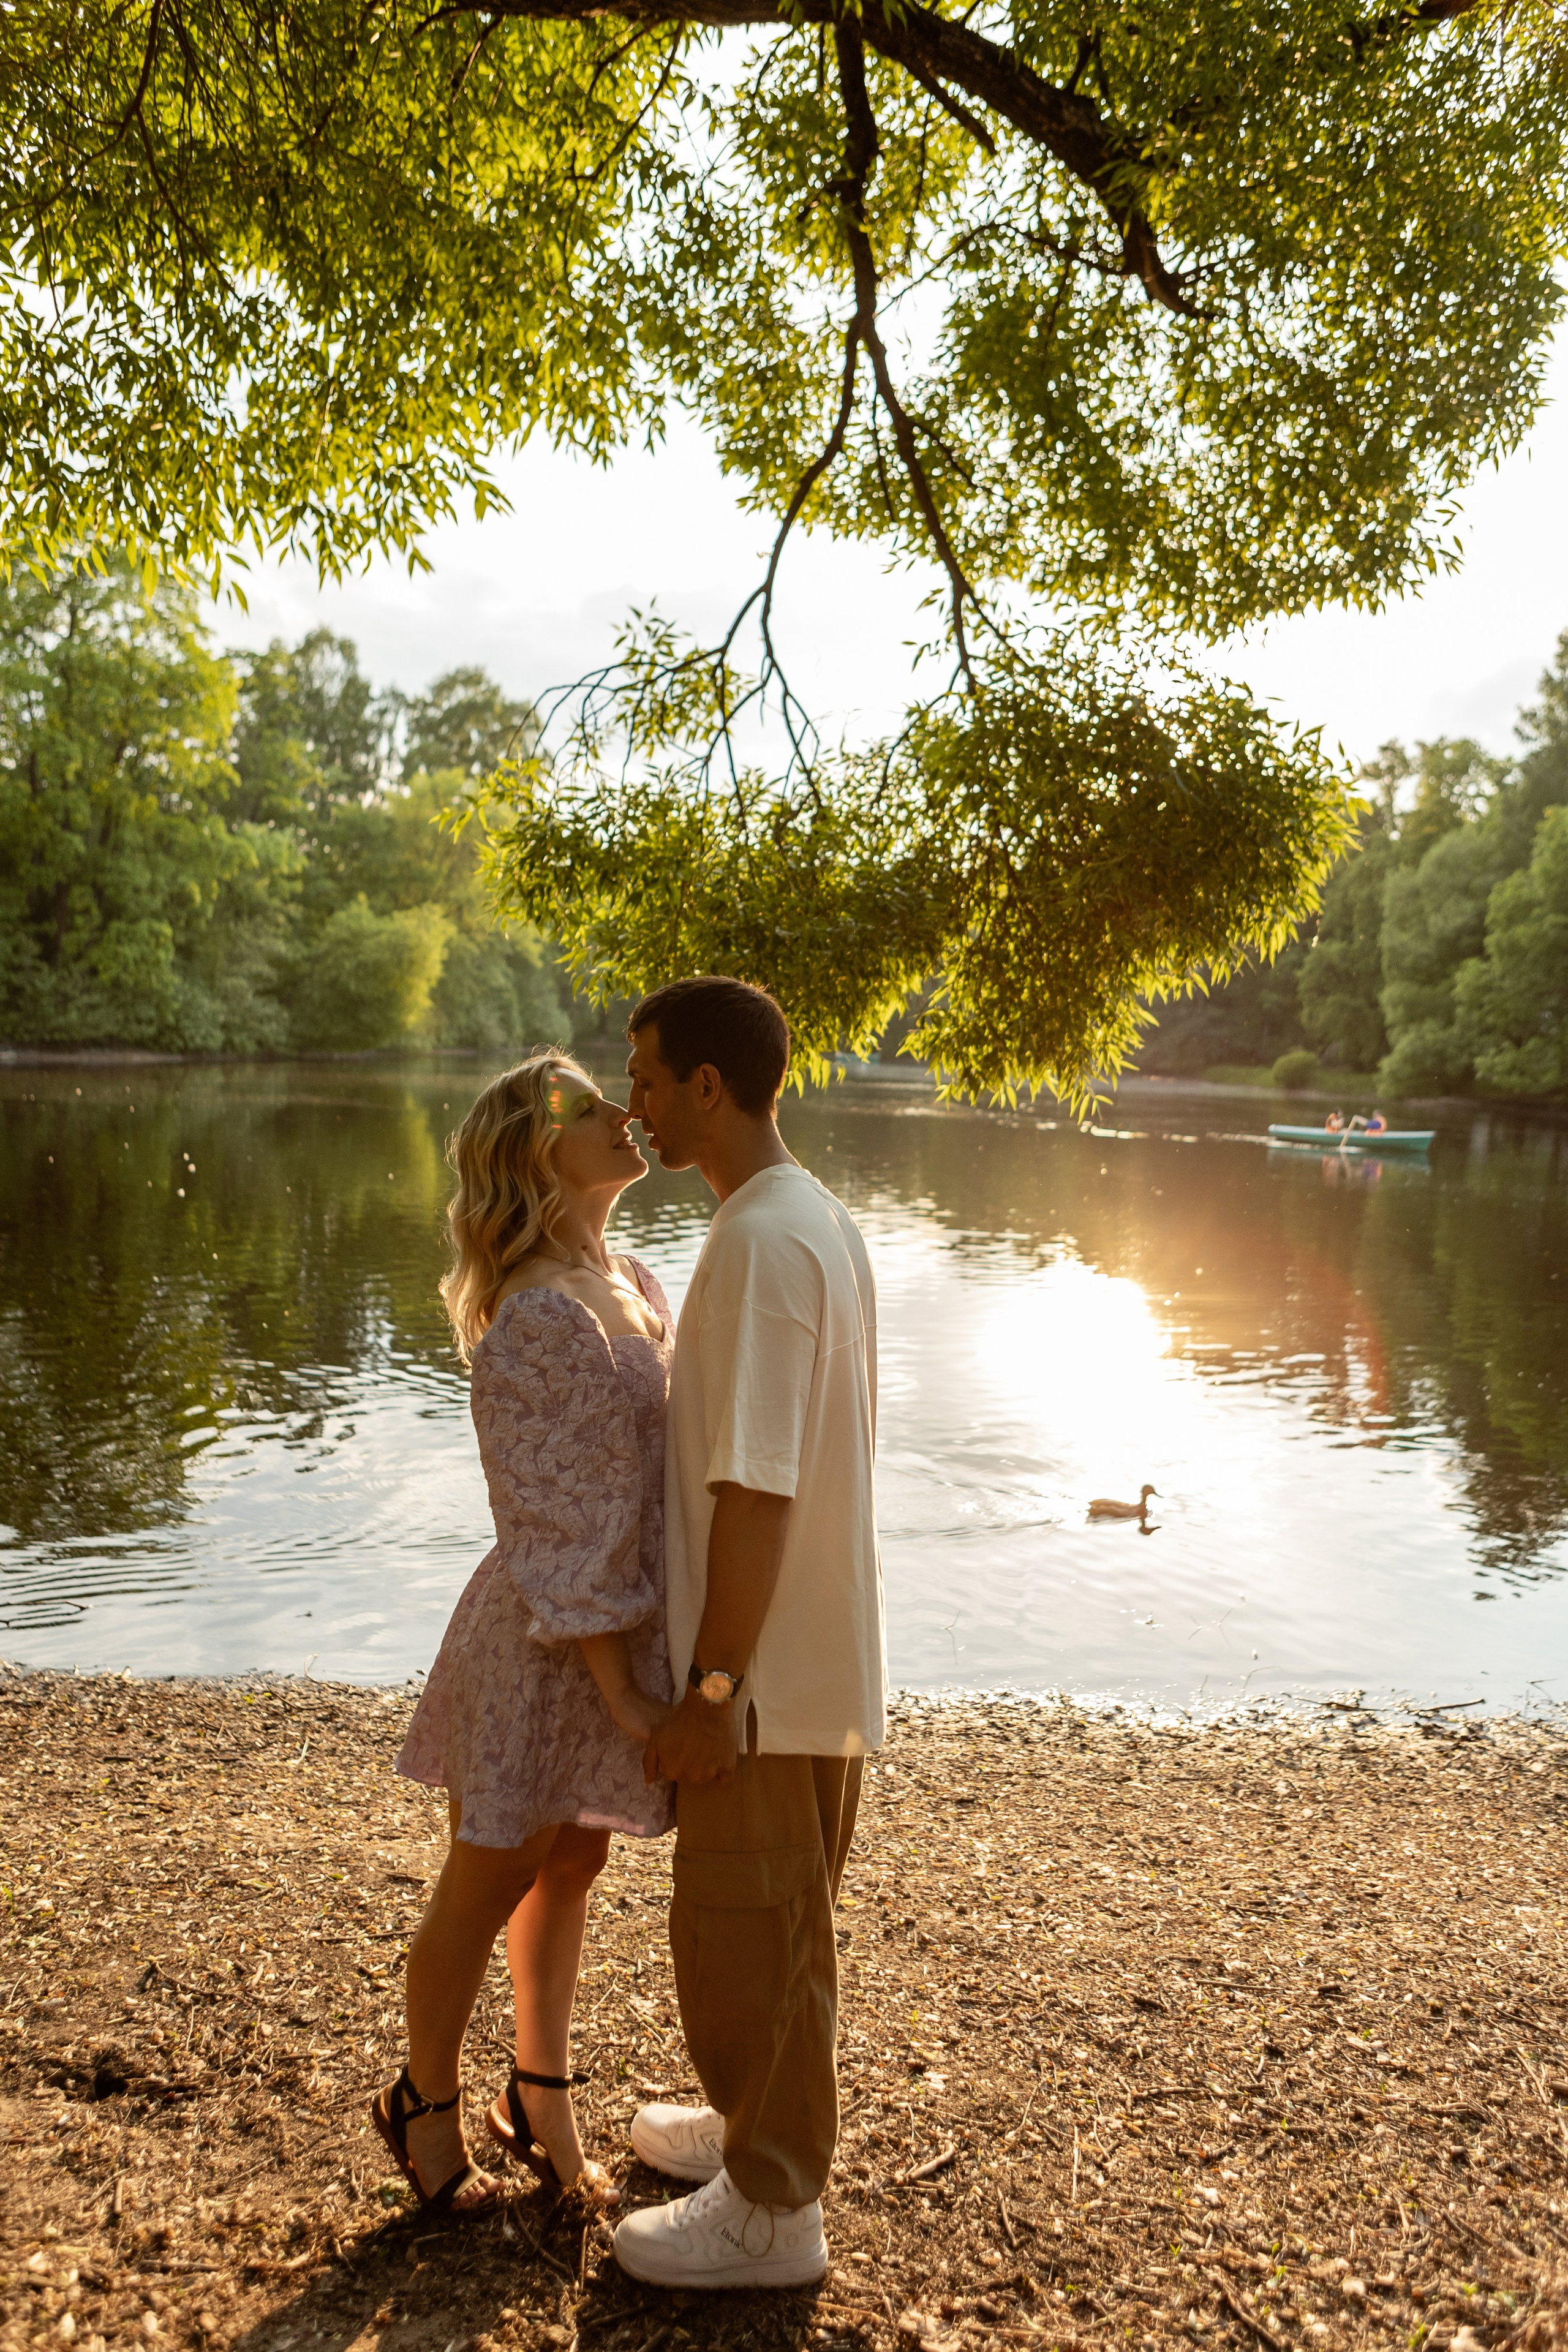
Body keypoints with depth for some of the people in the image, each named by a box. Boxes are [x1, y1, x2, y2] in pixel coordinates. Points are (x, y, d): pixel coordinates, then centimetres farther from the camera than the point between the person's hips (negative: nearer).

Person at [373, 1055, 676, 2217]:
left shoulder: (637, 1287, 5)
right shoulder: (540, 1322, -23)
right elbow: (560, 1523, -23)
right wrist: (618, 1689, -19)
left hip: (630, 1627, 8)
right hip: (549, 1643, -8)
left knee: (572, 1868, 21)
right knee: (492, 1882, 12)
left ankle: (543, 2093, 40)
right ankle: (426, 2101, 36)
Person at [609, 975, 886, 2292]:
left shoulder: (758, 1244, -23)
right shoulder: (825, 1223, 7)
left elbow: (755, 1489, -26)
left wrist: (712, 1685, -20)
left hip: (768, 1669, -9)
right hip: (826, 1652, 9)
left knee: (746, 1933, 7)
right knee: (780, 1918, 23)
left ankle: (770, 2212, 24)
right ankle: (760, 2127, 42)